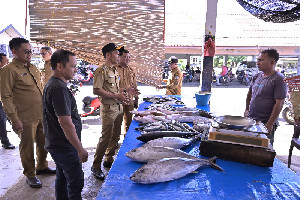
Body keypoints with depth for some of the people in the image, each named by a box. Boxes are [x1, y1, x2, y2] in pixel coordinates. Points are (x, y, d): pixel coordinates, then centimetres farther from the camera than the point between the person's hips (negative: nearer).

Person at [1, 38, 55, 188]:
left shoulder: (33, 68, 13)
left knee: (44, 143, 18)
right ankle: (30, 175, 24)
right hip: (26, 118, -7)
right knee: (27, 147, 7)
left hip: (42, 115, 7)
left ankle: (42, 166, 39)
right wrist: (14, 119, -17)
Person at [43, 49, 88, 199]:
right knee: (76, 183, 2)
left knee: (62, 178, 21)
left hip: (57, 144, 10)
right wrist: (80, 149, -20)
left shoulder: (52, 84, 10)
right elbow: (66, 123, -26)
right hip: (65, 147, -10)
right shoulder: (59, 88, -24)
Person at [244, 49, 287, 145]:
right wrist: (247, 109, 16)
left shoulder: (278, 79, -12)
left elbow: (279, 103, -17)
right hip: (251, 120, 7)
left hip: (265, 123, -6)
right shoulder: (257, 76, 9)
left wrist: (270, 124, -18)